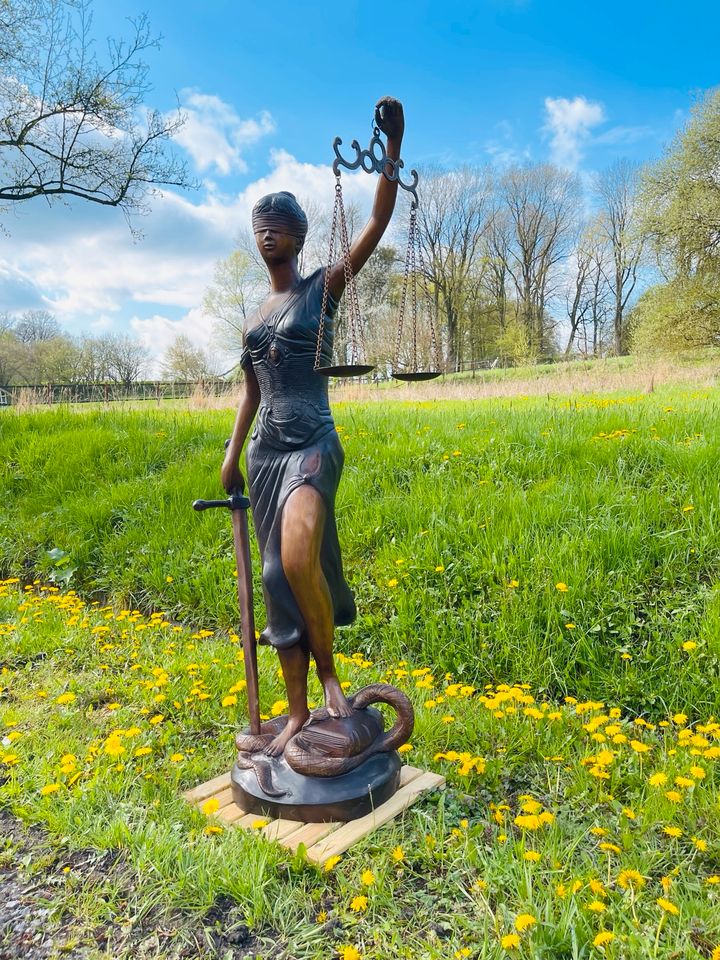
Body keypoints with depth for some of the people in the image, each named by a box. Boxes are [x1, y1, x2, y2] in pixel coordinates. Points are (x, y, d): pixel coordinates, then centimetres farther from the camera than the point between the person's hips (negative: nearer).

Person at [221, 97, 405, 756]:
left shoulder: (324, 288, 3)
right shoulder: (253, 315, 18)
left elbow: (378, 224, -8)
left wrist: (394, 146, -17)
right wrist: (233, 454, 13)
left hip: (313, 443, -6)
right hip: (264, 452, 6)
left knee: (299, 559, -32)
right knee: (279, 578, 6)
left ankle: (329, 671, -3)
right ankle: (298, 712, 18)